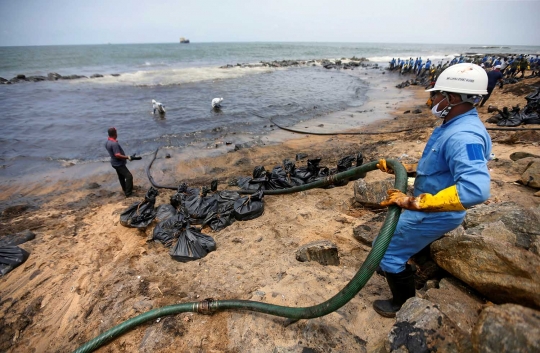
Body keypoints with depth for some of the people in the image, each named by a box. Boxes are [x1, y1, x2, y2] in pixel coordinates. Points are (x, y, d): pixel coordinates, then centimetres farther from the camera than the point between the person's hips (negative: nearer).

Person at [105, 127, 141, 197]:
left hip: (115, 163, 10)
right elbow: (117, 155, -32)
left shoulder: (107, 142, 4)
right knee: (129, 176, -8)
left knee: (121, 177, 21)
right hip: (119, 164, -10)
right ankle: (128, 193, -6)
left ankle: (125, 191, 35)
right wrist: (129, 157, -32)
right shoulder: (114, 143, -28)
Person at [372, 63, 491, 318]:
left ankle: (405, 305, 24)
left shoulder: (464, 137, -31)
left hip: (434, 214, -10)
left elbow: (476, 189, -44)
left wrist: (415, 202, -44)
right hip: (430, 209, 11)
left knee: (388, 252, 2)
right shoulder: (453, 126, 4)